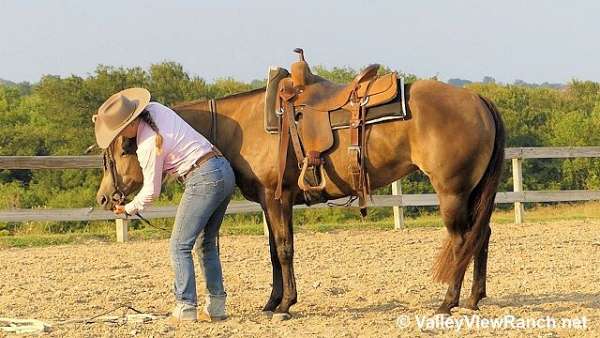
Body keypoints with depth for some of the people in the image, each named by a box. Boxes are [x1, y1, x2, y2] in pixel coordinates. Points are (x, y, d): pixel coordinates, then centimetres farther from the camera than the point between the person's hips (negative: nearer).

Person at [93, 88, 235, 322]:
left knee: (180, 246, -3)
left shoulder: (148, 146, -17)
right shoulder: (154, 108, 4)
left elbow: (151, 192, -7)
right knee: (207, 243, 16)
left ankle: (185, 309, -7)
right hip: (225, 172, 10)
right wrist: (104, 117, 23)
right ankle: (216, 307, 14)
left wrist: (129, 209, 11)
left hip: (204, 180, -10)